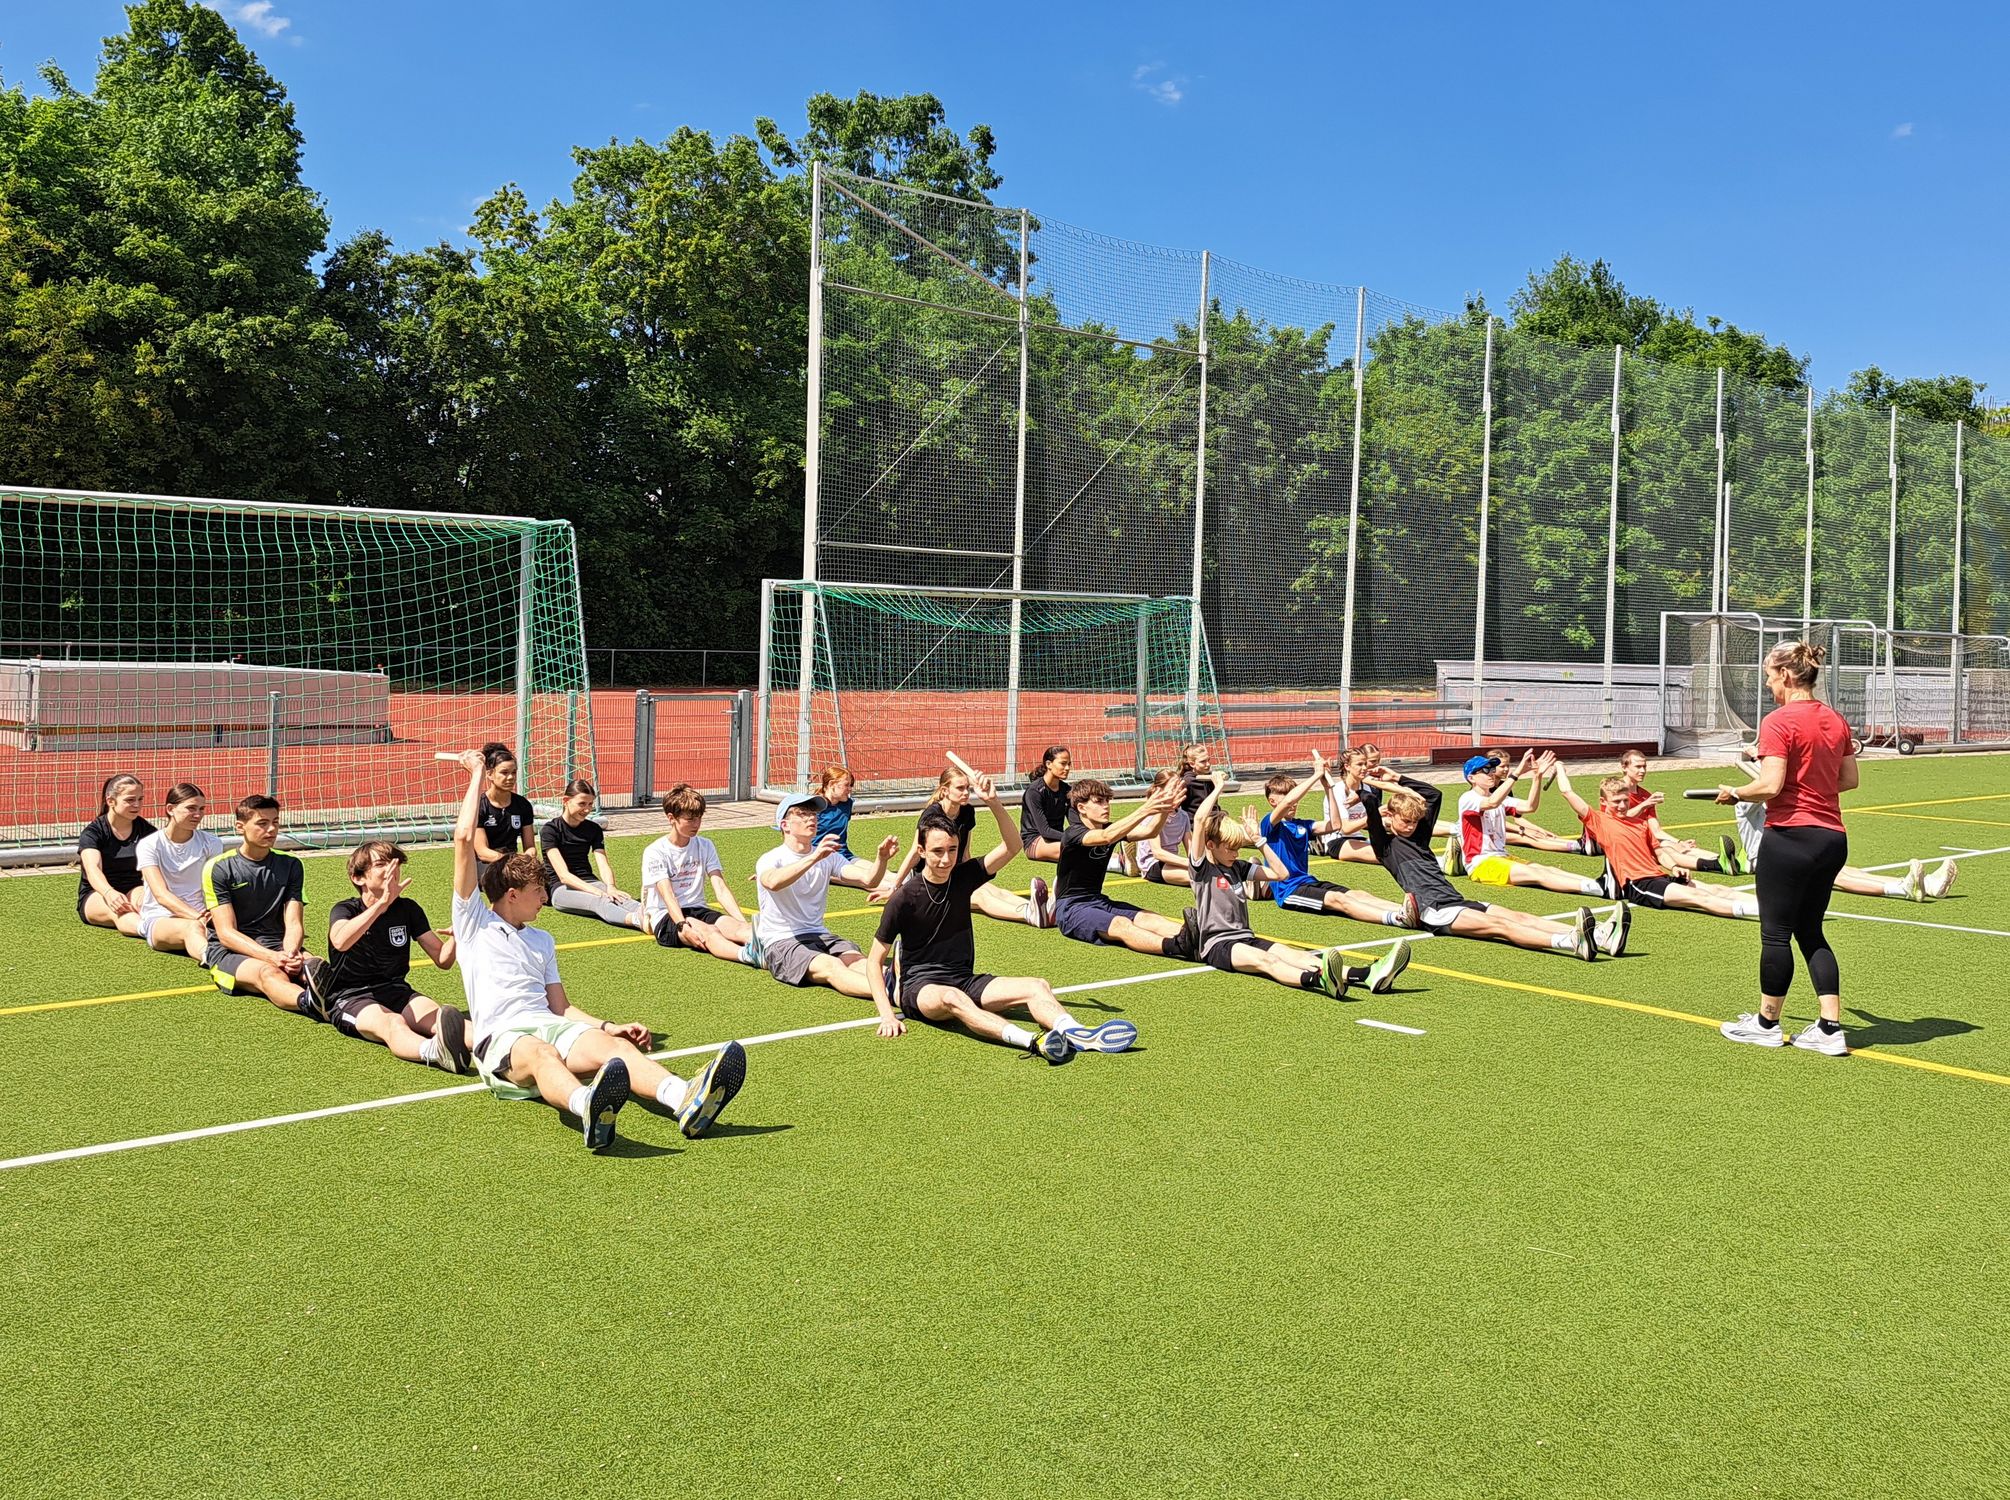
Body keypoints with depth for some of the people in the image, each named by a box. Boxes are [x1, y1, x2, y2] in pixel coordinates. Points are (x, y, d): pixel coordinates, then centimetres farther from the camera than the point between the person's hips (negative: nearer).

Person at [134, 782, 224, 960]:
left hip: (199, 916, 4)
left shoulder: (211, 843, 8)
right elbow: (161, 894, -14)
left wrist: (209, 914, -26)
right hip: (158, 920, -4)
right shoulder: (149, 845, -1)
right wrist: (197, 916, -31)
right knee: (192, 927, -41)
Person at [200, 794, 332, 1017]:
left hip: (278, 945, 4)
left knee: (317, 966, -32)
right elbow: (226, 933, -9)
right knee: (268, 972, -39)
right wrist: (272, 957, -26)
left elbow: (294, 924, 2)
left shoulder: (290, 865, 10)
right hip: (229, 951, -4)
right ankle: (308, 1001, -73)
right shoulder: (218, 868, -2)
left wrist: (290, 954, -22)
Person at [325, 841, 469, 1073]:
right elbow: (340, 941, -29)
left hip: (397, 991, 4)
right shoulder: (344, 910, -2)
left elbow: (443, 960, 7)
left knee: (439, 1016, -30)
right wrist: (383, 903, -37)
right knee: (393, 1023, -39)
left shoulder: (408, 909, 10)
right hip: (350, 998, -4)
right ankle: (435, 1051, -74)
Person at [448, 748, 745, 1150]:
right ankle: (588, 1109, -77)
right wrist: (477, 775, 15)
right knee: (541, 1054, -41)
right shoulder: (474, 922, 16)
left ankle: (686, 1101, -61)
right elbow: (464, 839, 7)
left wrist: (610, 1026, 12)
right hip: (501, 1037, -4)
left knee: (615, 1046, -30)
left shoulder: (541, 941, 32)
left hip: (550, 1026, 4)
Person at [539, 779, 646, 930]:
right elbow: (563, 874, -18)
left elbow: (603, 864, -3)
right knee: (600, 901, -39)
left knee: (621, 898, -32)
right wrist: (596, 891, -33)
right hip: (562, 889, -5)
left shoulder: (593, 829, 10)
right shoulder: (550, 830, -8)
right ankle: (637, 920, -71)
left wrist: (611, 887, -27)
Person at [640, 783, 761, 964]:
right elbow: (667, 895, -19)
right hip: (666, 917, -5)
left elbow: (721, 888, -2)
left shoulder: (706, 846, 8)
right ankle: (747, 954, -68)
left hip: (698, 909, 5)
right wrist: (683, 926, -37)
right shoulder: (655, 852, -7)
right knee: (708, 932, -37)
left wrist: (743, 921, -17)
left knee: (733, 925, -30)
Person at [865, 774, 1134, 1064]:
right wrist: (886, 1014, -18)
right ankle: (1031, 1041, -64)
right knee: (952, 998, -41)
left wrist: (994, 803, -19)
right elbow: (875, 960, -5)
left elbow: (1012, 847, -2)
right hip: (920, 985, -6)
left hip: (965, 979, 6)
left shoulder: (963, 877, 4)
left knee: (1037, 987, -18)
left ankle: (1078, 1035, -48)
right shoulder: (904, 896, -8)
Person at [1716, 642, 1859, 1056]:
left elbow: (1770, 786, -21)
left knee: (1776, 933, 6)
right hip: (1832, 839, 8)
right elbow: (1849, 779, 14)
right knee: (1811, 932, 16)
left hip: (1789, 836, -8)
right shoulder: (1835, 720, 8)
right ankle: (1830, 1029, 11)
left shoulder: (1778, 722, -15)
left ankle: (1767, 1024, 19)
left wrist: (1735, 793, -3)